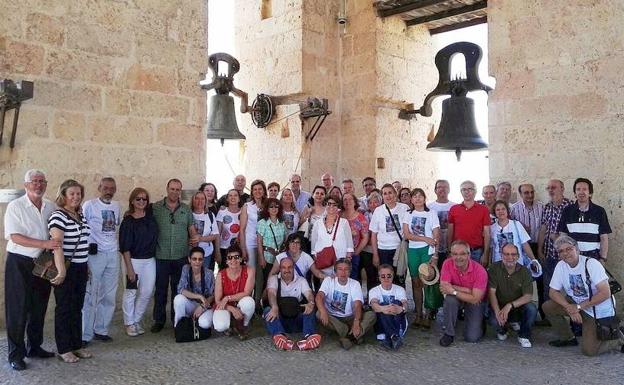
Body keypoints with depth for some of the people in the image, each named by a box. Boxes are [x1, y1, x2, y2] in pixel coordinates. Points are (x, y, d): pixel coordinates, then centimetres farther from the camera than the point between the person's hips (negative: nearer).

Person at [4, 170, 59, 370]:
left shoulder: (50, 206, 5)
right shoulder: (15, 206, -9)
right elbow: (15, 237, -16)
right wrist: (44, 244, -24)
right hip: (19, 263, -5)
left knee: (39, 308, 13)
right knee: (18, 309, 1)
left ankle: (35, 347, 27)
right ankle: (15, 354, 12)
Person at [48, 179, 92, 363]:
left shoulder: (80, 215, 10)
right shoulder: (58, 216, -14)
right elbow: (56, 244, -23)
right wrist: (61, 271, -29)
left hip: (81, 268, 7)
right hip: (66, 269, -7)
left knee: (77, 308, 14)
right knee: (64, 308, 4)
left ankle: (77, 345, 24)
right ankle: (63, 349, 15)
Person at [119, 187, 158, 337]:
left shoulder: (151, 216, 3)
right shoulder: (128, 221, -7)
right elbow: (125, 247, -8)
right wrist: (129, 267, -12)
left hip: (150, 260, 4)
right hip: (134, 260, -4)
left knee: (147, 292, 7)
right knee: (131, 292, 3)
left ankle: (137, 320, 24)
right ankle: (129, 323, 19)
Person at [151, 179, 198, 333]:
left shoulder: (186, 209, 8)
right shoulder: (155, 207, 0)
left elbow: (192, 229, 11)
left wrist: (195, 237, -8)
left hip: (181, 257, 2)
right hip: (161, 256, -1)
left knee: (178, 289, 11)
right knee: (160, 289, 8)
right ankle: (159, 320, 22)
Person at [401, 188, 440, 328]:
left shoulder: (431, 213, 2)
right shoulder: (408, 215, 9)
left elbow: (436, 236, -3)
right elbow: (406, 234, -2)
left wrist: (435, 255, -12)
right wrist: (425, 238, -12)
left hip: (427, 250, -3)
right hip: (412, 250, 3)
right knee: (416, 283, 5)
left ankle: (428, 314, 2)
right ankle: (418, 314, 13)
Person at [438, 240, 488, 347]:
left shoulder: (480, 271, -25)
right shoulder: (448, 264, -19)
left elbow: (475, 299, -25)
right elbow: (444, 287, -25)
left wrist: (454, 291, -30)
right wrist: (468, 290, -29)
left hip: (475, 302, -2)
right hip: (456, 298, 2)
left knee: (472, 338, -13)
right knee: (450, 299, -34)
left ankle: (478, 323, 23)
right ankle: (449, 334, -13)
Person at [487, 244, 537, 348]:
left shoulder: (524, 271, -6)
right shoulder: (494, 268, -8)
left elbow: (528, 296, -14)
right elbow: (491, 292, -14)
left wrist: (510, 306, -30)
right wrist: (497, 312, -28)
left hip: (518, 308, 1)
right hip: (499, 307, -1)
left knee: (532, 308, -30)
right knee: (494, 320, -31)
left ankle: (523, 336, -2)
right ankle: (502, 331, 10)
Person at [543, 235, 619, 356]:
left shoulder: (591, 264, -21)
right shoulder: (561, 266, -6)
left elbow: (605, 293, -24)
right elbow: (553, 292, -3)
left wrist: (579, 307, -22)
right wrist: (569, 308, -20)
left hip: (599, 311, -5)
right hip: (577, 305, 5)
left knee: (589, 350, -13)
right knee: (548, 307, -14)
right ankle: (568, 338, 7)